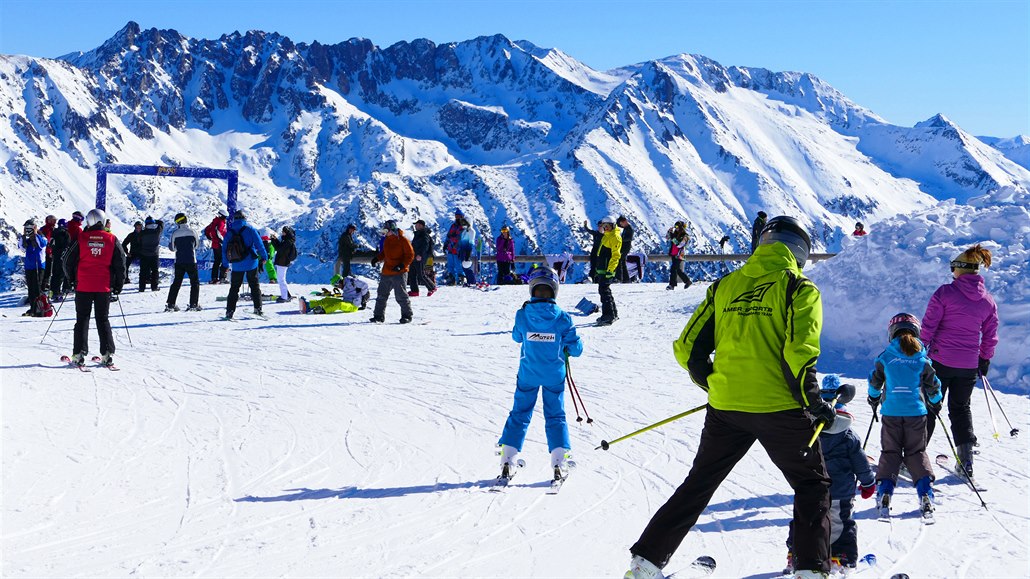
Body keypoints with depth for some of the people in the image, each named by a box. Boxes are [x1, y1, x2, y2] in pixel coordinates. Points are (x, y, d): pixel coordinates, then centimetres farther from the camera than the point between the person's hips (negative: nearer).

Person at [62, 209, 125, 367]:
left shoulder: (81, 238, -3)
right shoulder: (111, 239, 0)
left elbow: (68, 261, 2)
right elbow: (121, 263, 3)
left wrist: (71, 279, 17)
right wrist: (118, 284, 14)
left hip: (83, 287, -1)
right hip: (104, 287, 1)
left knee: (82, 319, 7)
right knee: (103, 320, 10)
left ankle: (79, 353, 1)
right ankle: (108, 354, 4)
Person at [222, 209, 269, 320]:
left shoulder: (229, 232, 3)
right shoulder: (250, 229, -5)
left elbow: (224, 248, 6)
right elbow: (259, 243, -6)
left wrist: (226, 263, 14)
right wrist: (264, 257, 3)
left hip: (237, 266, 2)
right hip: (251, 263, -2)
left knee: (234, 288, 8)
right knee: (254, 285, 9)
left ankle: (229, 311, 3)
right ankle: (257, 308, 4)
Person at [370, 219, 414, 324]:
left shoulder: (402, 240, -11)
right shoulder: (387, 239, 11)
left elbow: (410, 255, -10)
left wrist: (401, 266, -20)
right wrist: (377, 258, 9)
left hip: (398, 273, -8)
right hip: (386, 272, 8)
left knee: (401, 295, -6)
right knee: (382, 294, 9)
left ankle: (407, 315, 6)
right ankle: (378, 316, 17)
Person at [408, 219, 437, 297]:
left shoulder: (424, 234, -12)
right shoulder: (418, 234, 19)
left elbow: (425, 245, -23)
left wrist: (420, 255, -30)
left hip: (420, 258, -10)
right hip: (415, 257, 10)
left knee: (421, 275, -9)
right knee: (411, 274, 6)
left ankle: (432, 288, 4)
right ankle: (414, 291, 9)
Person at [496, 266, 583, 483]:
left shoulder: (522, 315, -11)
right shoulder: (563, 318, -13)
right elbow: (576, 348, -7)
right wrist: (567, 348, 15)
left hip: (528, 374, 1)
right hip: (554, 375, 0)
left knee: (519, 414, 11)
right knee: (555, 416, 10)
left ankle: (508, 461, 6)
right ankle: (559, 462, 2)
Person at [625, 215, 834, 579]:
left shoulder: (725, 285, 10)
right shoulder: (799, 287, -2)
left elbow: (688, 348, 7)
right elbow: (799, 353, -16)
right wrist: (814, 402, -3)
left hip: (725, 407, 4)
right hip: (780, 409, -3)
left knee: (698, 484, 17)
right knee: (813, 485, 16)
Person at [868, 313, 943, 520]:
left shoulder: (885, 357, -1)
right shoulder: (923, 360, 0)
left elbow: (874, 381, 7)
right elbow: (933, 386, 7)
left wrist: (874, 399, 26)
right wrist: (936, 403, 25)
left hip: (891, 412, -1)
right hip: (916, 412, 1)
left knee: (889, 452, 8)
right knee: (917, 452, 11)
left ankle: (884, 493, -4)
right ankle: (925, 494, 1)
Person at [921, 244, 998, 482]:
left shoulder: (945, 292, -10)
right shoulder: (988, 300, 4)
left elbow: (928, 326, -11)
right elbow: (990, 336, 11)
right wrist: (985, 360, 23)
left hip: (940, 360, -4)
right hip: (969, 365, 4)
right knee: (961, 408, 17)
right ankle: (966, 460, 11)